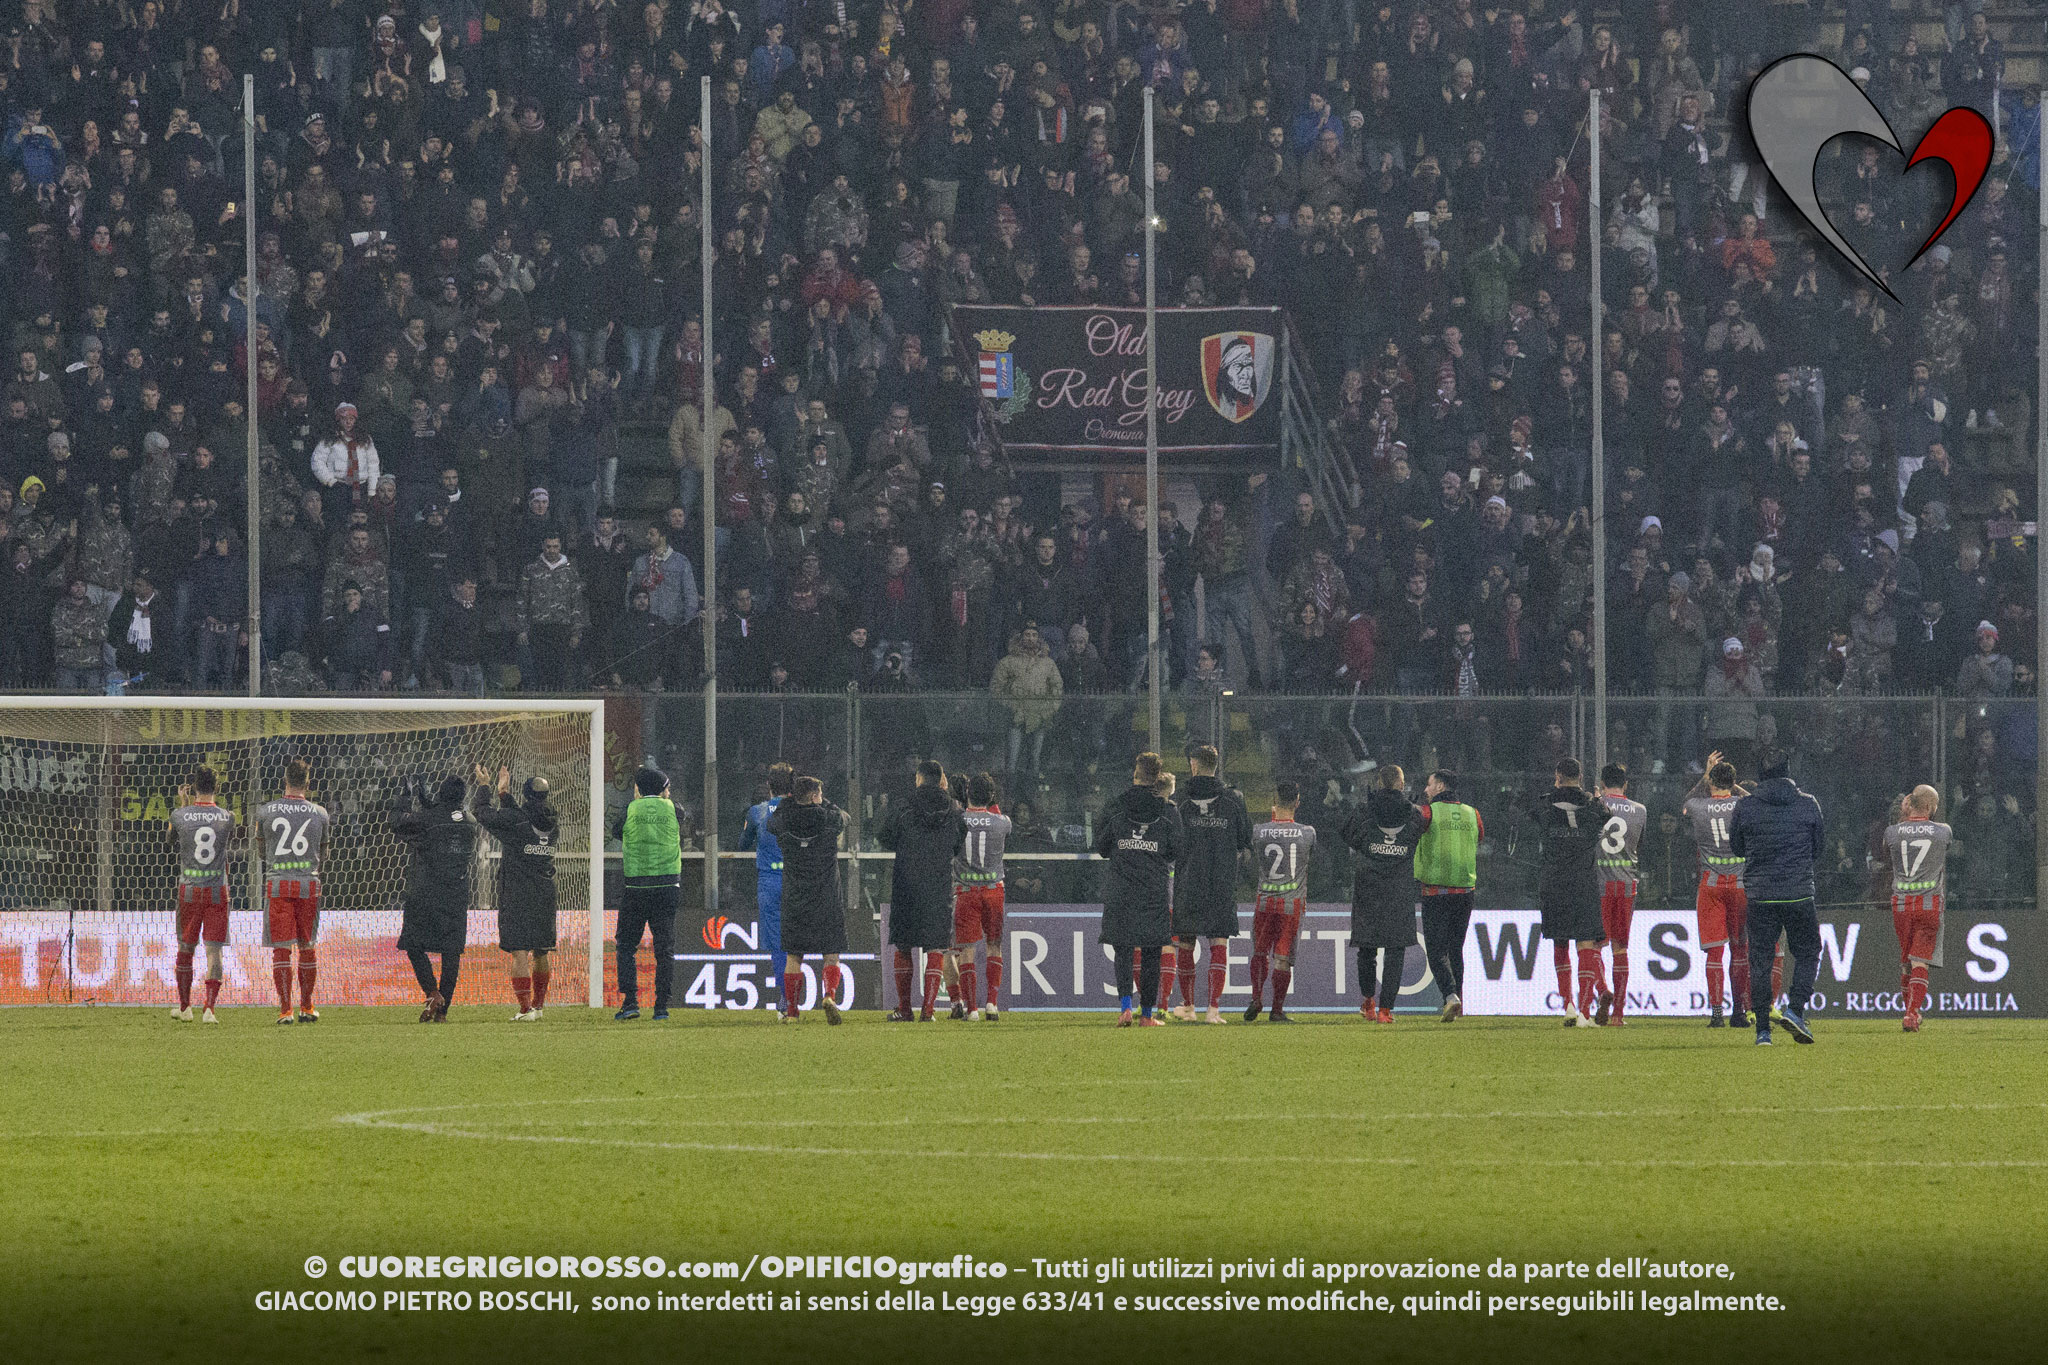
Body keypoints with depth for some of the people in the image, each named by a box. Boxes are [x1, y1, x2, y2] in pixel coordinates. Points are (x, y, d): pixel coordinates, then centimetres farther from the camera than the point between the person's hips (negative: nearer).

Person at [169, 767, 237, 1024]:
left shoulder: (180, 816, -6)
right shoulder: (226, 817, -5)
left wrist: (183, 805, 20)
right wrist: (210, 802, 21)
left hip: (188, 890, 0)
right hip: (217, 891, 0)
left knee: (185, 949, 14)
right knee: (214, 950, -1)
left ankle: (184, 1006, 23)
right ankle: (209, 1009, -11)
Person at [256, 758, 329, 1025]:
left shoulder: (266, 811, 0)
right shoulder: (319, 813, 3)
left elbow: (262, 850, 13)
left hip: (277, 884, -1)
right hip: (309, 884, 1)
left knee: (281, 948, -1)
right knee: (307, 948, 12)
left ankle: (285, 1010, -8)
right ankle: (306, 1008, 20)